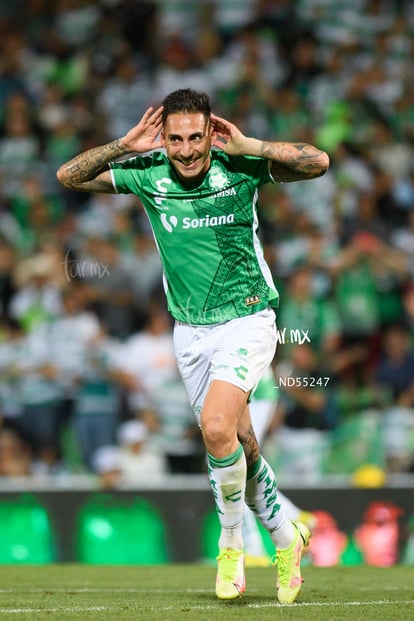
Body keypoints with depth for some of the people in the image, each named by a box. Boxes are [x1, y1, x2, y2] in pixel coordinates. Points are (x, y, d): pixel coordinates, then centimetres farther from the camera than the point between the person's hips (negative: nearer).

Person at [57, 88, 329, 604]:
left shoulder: (239, 168, -11)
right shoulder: (148, 175, -4)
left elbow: (318, 162, -17)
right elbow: (68, 176, -2)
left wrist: (247, 146, -22)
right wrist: (125, 145, -14)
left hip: (246, 321, -4)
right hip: (190, 331, 4)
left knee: (216, 426, -24)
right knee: (238, 446, 8)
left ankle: (231, 540, -4)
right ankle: (284, 537, 30)